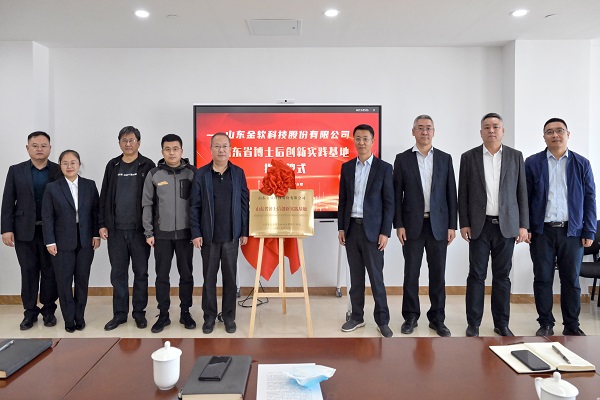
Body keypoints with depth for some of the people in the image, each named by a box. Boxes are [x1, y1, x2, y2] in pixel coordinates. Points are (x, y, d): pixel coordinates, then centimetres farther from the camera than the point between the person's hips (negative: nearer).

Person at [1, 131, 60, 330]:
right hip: (24, 230, 1)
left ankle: (49, 309, 21)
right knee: (28, 271, 8)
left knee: (50, 271, 7)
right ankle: (30, 311, 20)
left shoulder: (59, 171, 0)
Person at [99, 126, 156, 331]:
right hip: (116, 229, 3)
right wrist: (102, 224, 3)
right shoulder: (112, 166, 9)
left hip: (140, 229, -3)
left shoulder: (147, 166, 0)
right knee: (118, 273, 8)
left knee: (141, 272, 7)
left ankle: (139, 312, 19)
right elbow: (104, 197, 9)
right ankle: (119, 313, 19)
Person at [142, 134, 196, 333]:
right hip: (162, 234, 0)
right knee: (162, 276, 7)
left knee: (186, 275, 8)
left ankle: (185, 313, 22)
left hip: (185, 233, 0)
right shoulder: (154, 174, 0)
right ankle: (163, 315, 19)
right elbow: (147, 205, 2)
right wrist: (148, 232, -1)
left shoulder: (192, 173, -1)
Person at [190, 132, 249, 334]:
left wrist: (244, 232, 1)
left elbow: (244, 203, 3)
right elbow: (195, 206, -1)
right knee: (209, 278, 9)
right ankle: (209, 316, 23)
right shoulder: (201, 174, -1)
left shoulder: (238, 173, 3)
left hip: (231, 236, 1)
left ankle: (229, 316, 22)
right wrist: (196, 233, -6)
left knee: (230, 278, 9)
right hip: (209, 236, -1)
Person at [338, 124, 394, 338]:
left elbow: (389, 203, -4)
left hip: (372, 230, -3)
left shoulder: (384, 168, -3)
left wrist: (385, 232, -10)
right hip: (351, 228, 4)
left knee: (376, 277, 0)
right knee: (356, 276, 11)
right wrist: (341, 228, 4)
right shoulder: (347, 167, 8)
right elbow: (342, 200, 10)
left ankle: (382, 320, 12)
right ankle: (356, 317, 21)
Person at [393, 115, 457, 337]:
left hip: (438, 224, 2)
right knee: (411, 273, 5)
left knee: (437, 274, 7)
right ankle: (410, 316, 18)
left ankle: (437, 318, 19)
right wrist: (398, 225, -6)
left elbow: (451, 193, 6)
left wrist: (452, 225, 1)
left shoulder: (445, 158, 7)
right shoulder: (402, 159, 2)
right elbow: (397, 195, 0)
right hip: (413, 224, -1)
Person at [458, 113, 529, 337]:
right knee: (476, 275, 3)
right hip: (479, 226, -1)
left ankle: (501, 323, 19)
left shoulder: (515, 157, 7)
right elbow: (463, 194, 3)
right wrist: (464, 223, -3)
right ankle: (473, 324, 12)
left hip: (507, 226, 1)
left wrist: (523, 225, 1)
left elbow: (522, 192, 6)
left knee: (502, 276, 8)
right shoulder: (469, 157, 3)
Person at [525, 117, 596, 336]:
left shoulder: (582, 164, 5)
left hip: (572, 231, 1)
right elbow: (524, 197, 1)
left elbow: (589, 199, 5)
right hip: (541, 231, -1)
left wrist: (589, 231, 0)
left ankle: (572, 326, 21)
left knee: (571, 280, 8)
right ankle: (546, 324, 18)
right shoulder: (533, 163, 2)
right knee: (543, 279, 6)